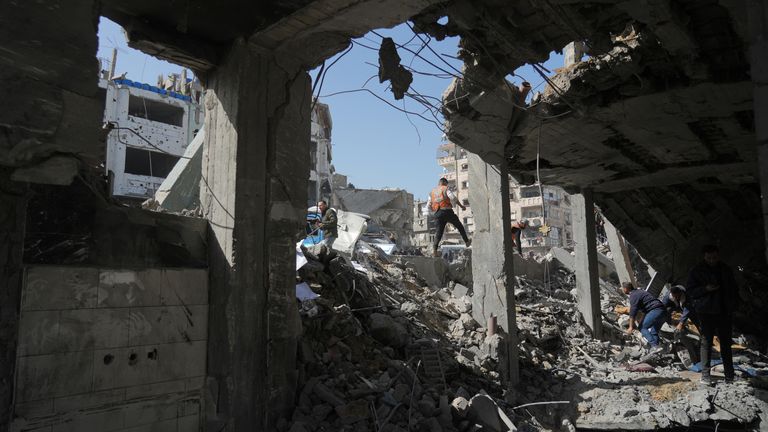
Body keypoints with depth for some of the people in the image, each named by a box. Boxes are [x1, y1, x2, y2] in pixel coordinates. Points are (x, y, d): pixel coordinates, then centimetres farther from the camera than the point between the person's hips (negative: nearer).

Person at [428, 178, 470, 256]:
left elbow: (429, 205, 16)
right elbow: (453, 197, -12)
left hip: (438, 214, 4)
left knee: (439, 231, 6)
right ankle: (467, 241, 24)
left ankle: (434, 249, -9)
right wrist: (461, 206, -5)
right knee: (459, 226, 14)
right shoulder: (445, 189, 4)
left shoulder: (432, 192, 19)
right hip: (447, 211, -4)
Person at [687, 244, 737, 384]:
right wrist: (706, 288, -20)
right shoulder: (697, 271, -2)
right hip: (706, 312, -4)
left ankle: (729, 373, 19)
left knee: (726, 342, 10)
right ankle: (705, 374, 3)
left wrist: (731, 307, 7)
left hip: (724, 312, 4)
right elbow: (691, 291, -3)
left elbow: (733, 289, 17)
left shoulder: (726, 270, 9)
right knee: (706, 342, -1)